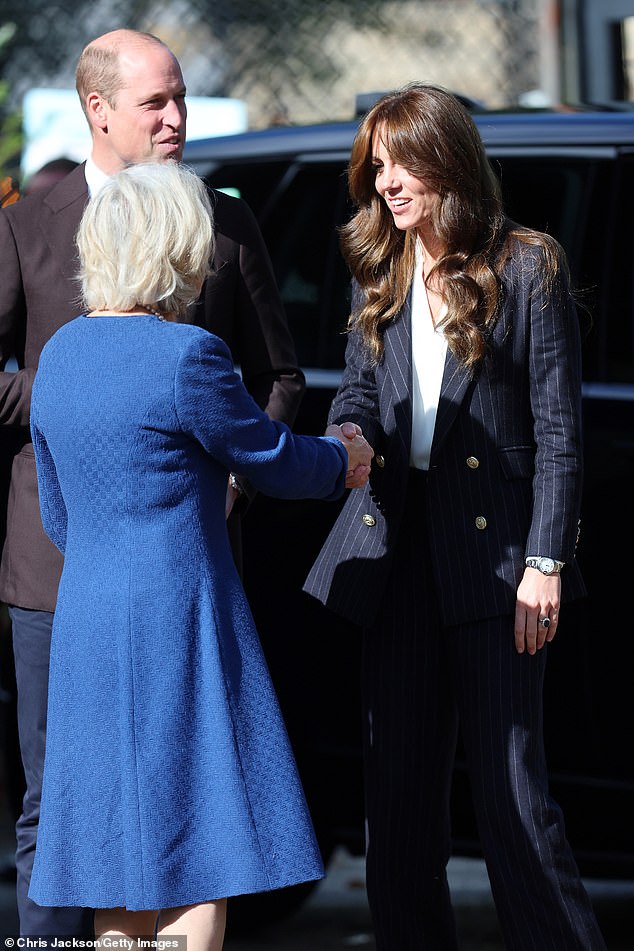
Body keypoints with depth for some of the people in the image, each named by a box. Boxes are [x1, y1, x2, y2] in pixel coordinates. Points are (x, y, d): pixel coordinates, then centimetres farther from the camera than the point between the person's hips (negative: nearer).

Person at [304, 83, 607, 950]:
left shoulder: (527, 268, -3)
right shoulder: (381, 276, 12)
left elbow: (558, 430, -4)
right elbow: (358, 403, 13)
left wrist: (545, 562, -10)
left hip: (494, 551, -5)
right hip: (398, 551, 5)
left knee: (510, 783, -7)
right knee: (398, 786, 7)